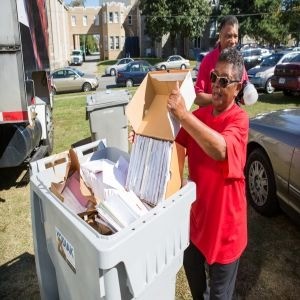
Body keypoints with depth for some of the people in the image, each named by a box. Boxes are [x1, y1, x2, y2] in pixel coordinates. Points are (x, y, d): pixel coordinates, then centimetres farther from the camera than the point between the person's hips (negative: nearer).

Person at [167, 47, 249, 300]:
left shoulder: (239, 119, -21)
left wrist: (182, 114, -44)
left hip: (224, 218, -6)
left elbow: (220, 149, -41)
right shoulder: (199, 114, -1)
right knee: (191, 267, 29)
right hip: (197, 210, 6)